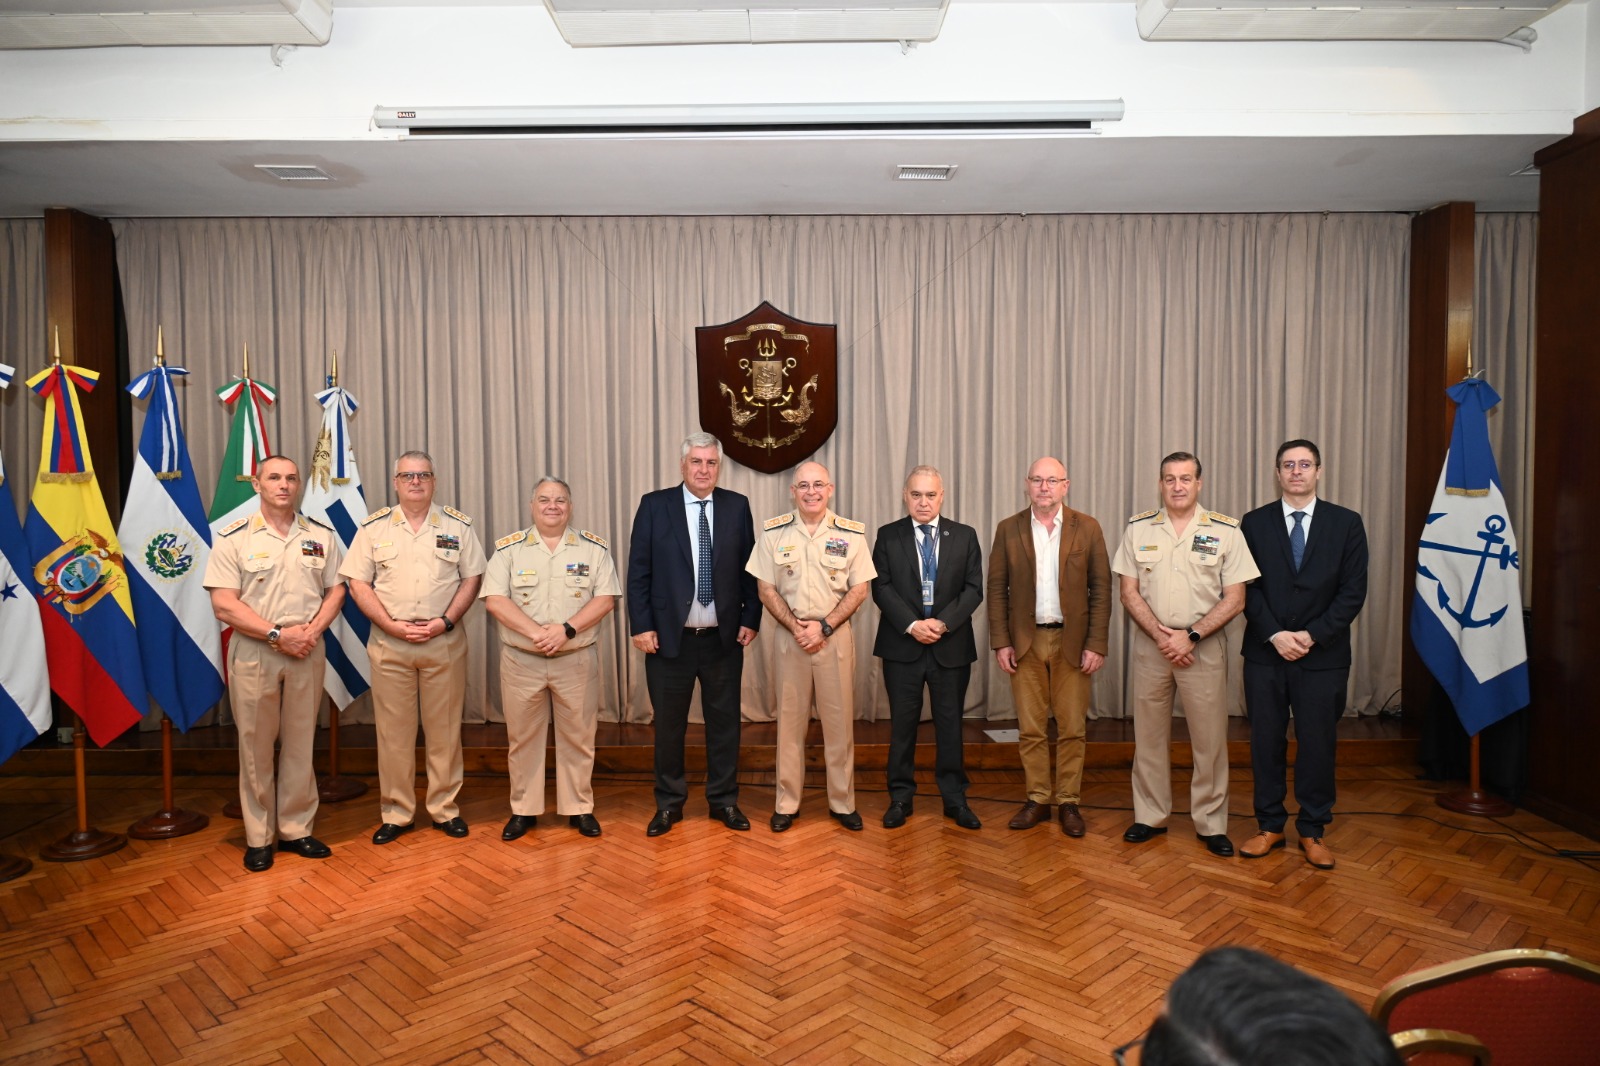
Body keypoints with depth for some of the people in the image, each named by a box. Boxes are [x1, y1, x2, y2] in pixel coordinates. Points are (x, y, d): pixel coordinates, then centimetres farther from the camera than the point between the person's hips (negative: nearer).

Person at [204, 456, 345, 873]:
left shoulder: (321, 536, 6)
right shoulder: (233, 538, -3)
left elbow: (336, 590, 8)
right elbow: (224, 605, -9)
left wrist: (312, 631, -9)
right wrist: (278, 634, -16)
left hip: (307, 652, 3)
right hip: (254, 654, -2)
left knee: (301, 744, 9)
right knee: (256, 746, 5)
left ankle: (296, 829, 21)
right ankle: (258, 838, 16)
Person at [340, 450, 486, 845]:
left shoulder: (457, 526, 4)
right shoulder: (374, 527, 4)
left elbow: (472, 578, 3)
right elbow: (358, 583, 1)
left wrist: (445, 621, -10)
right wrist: (393, 626, -10)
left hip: (444, 643, 0)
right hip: (389, 644, 0)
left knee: (444, 730, 6)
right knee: (393, 731, 6)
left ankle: (445, 809, 18)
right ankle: (395, 814, 17)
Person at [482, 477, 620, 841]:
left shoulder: (594, 548, 2)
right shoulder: (509, 548, 1)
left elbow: (606, 598, -5)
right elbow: (494, 599, -7)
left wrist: (567, 629, -18)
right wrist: (536, 633, -19)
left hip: (576, 659, 0)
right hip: (521, 660, 0)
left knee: (578, 737, 7)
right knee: (522, 737, 9)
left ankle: (580, 808, 21)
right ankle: (523, 810, 23)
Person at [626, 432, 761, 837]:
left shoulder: (737, 506, 3)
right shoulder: (654, 505, -1)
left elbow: (749, 570, 5)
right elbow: (638, 571, -2)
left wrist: (750, 618, -2)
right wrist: (642, 625, -7)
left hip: (724, 637, 1)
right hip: (669, 636, -1)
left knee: (724, 722, 11)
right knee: (669, 724, 10)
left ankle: (724, 800, 26)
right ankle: (669, 803, 26)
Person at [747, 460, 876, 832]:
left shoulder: (852, 534, -2)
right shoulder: (773, 532, -1)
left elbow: (859, 590, -1)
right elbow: (766, 589, 1)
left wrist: (823, 627, -11)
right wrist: (796, 627, -10)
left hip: (836, 636, 0)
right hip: (790, 636, 0)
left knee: (839, 720, 6)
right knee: (789, 720, 7)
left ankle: (842, 802, 20)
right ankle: (787, 803, 19)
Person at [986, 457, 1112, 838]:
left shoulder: (1087, 528, 1)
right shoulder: (1008, 530, 3)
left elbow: (1101, 589, 0)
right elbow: (997, 589, 3)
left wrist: (1097, 645, -6)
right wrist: (1000, 642, -3)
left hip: (1072, 642, -1)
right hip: (1025, 642, 1)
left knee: (1071, 729, 5)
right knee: (1030, 728, 7)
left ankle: (1068, 802, 18)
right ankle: (1037, 799, 20)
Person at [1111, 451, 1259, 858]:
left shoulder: (1225, 530, -2)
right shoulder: (1138, 528, 2)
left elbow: (1234, 599, -4)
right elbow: (1129, 592, 2)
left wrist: (1190, 636, -13)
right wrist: (1160, 636, -11)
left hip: (1203, 646, -1)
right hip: (1150, 645, 2)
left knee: (1210, 737, 4)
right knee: (1148, 734, 9)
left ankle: (1211, 823, 18)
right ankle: (1150, 816, 22)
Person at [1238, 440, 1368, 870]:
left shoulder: (1346, 523, 2)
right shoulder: (1254, 523, 4)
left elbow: (1353, 592, -3)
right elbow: (1248, 588, 0)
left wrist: (1312, 635, -12)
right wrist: (1274, 635, -12)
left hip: (1323, 655, 0)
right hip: (1265, 653, 1)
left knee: (1317, 744, 7)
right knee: (1266, 742, 7)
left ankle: (1312, 831, 21)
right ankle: (1269, 826, 21)